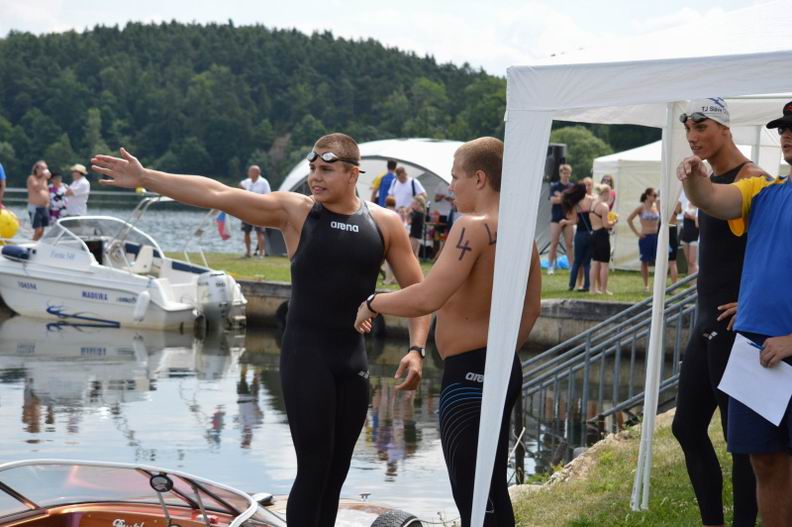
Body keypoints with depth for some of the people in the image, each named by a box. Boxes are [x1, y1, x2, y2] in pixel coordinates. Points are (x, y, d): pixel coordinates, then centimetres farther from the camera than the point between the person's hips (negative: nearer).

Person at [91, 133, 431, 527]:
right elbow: (216, 194, -8)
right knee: (314, 467, -8)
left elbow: (417, 290, 7)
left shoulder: (384, 223, 2)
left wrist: (416, 350, -6)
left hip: (353, 359, 3)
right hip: (305, 356, -3)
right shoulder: (295, 211, -4)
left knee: (336, 471, 9)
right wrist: (145, 178, -12)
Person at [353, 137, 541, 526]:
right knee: (492, 493, 18)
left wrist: (372, 303, -13)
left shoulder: (473, 226, -18)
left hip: (468, 374, -10)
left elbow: (427, 298, -28)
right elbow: (531, 311, 19)